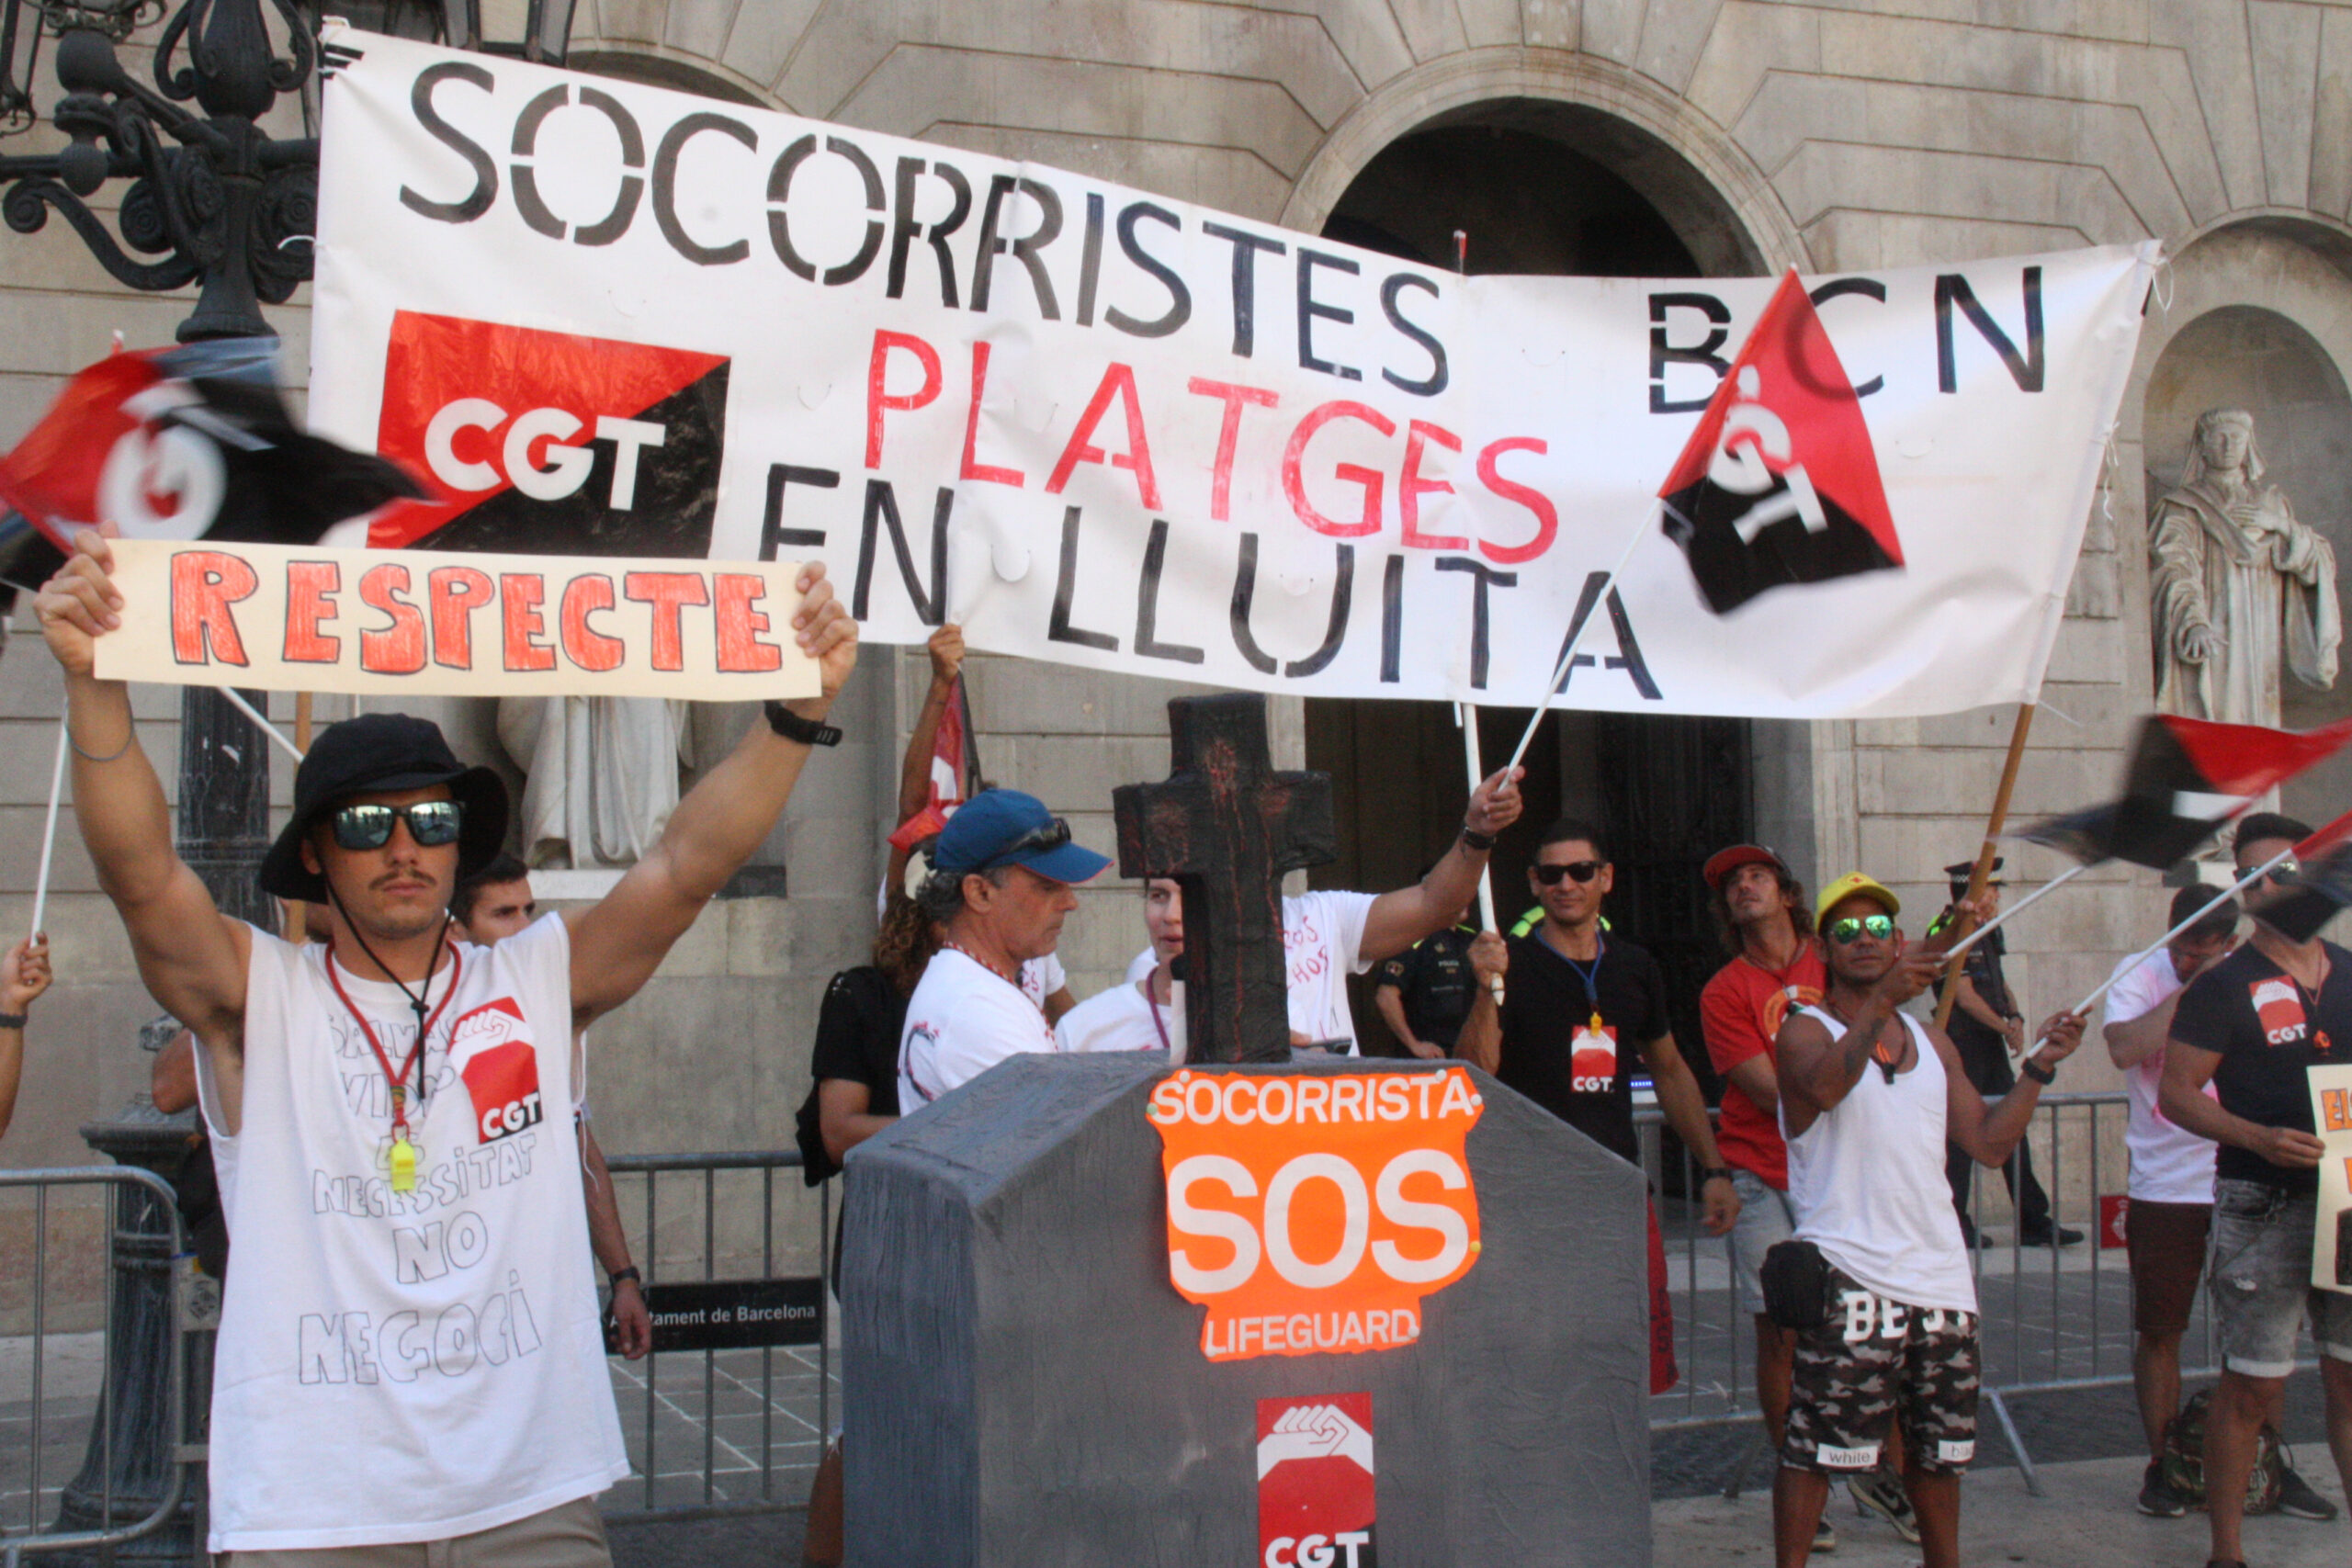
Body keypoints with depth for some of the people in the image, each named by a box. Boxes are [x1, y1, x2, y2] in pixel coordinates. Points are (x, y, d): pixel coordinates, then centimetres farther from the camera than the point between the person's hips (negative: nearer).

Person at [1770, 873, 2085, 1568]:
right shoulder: (1806, 1031, -1)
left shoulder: (1932, 1043, 19)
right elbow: (1826, 1084, -25)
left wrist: (2039, 1068, 6)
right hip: (1851, 1277, -6)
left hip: (1940, 1274, 6)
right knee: (1813, 1445, -8)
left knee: (1939, 1446, 15)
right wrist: (1882, 999, -36)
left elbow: (1989, 1141, 16)